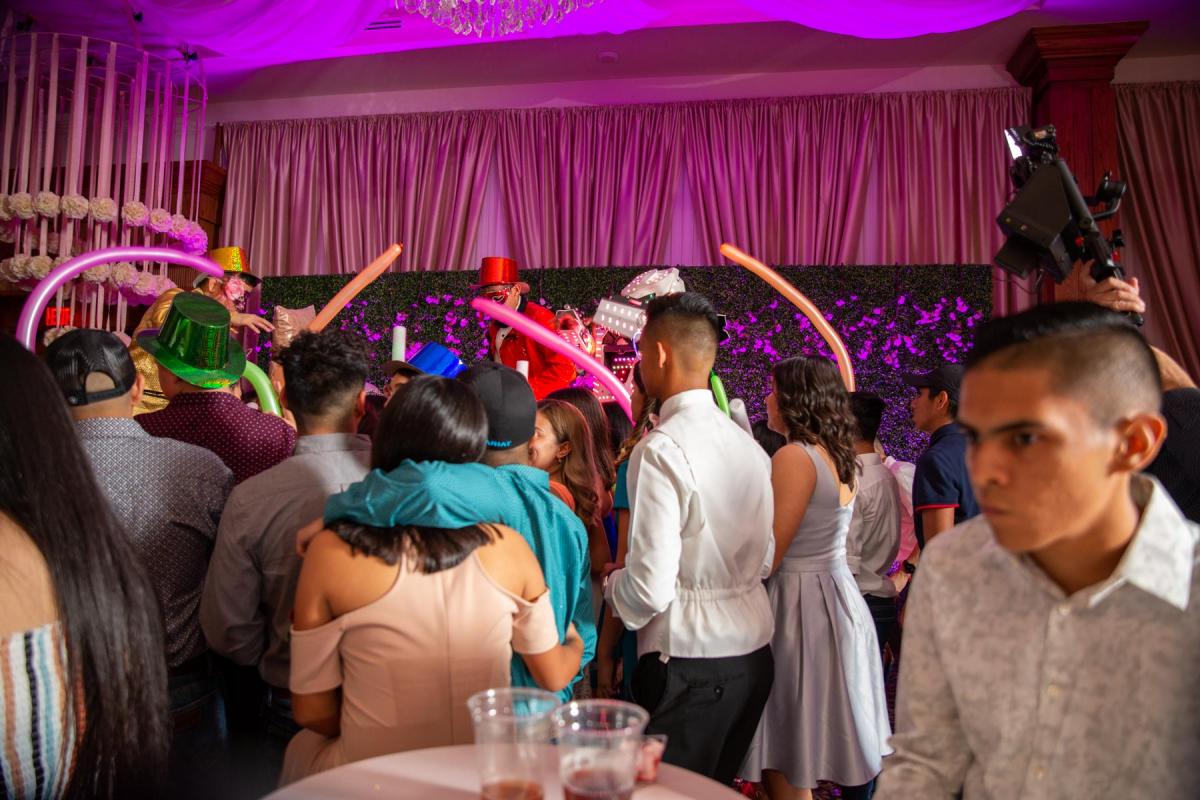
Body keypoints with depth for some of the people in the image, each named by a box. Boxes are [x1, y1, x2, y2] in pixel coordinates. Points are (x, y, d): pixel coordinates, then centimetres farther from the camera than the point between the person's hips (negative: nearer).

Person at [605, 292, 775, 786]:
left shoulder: (661, 449, -19)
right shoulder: (748, 445, 5)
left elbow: (650, 588, -21)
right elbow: (763, 560, 11)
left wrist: (610, 585, -1)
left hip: (688, 665, -7)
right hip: (753, 654, 8)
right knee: (717, 786, 23)